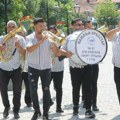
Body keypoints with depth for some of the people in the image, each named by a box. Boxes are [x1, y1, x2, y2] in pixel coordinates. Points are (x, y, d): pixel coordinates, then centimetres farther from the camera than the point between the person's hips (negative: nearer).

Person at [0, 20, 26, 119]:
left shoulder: (20, 39, -2)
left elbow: (24, 54, -6)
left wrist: (19, 47, -24)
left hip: (16, 69, -1)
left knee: (17, 91, 1)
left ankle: (16, 110, 15)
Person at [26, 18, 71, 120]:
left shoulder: (48, 38, -2)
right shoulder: (29, 38, -5)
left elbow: (57, 53, -6)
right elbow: (29, 49, -25)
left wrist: (53, 44, -26)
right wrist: (41, 42, -32)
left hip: (46, 68, 0)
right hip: (33, 67, 0)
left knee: (46, 90, 1)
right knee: (33, 90, 3)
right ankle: (36, 111, 19)